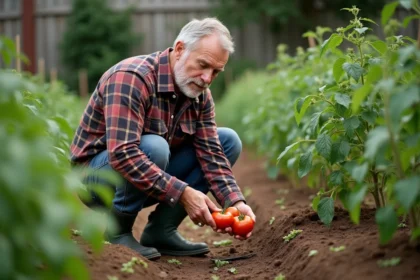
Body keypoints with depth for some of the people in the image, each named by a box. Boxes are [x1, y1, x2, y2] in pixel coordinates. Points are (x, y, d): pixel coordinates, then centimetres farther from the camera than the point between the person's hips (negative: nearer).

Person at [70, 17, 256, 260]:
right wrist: (183, 193, -38)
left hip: (154, 177, 8)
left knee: (228, 141, -3)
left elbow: (211, 154, -6)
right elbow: (122, 154, -37)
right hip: (100, 170, -7)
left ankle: (161, 230, -4)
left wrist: (236, 202, -22)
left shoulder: (200, 94, -3)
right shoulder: (132, 78, -27)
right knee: (153, 147, -37)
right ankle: (118, 231, -13)